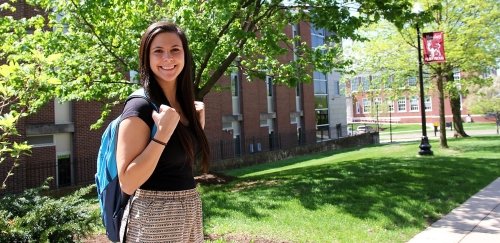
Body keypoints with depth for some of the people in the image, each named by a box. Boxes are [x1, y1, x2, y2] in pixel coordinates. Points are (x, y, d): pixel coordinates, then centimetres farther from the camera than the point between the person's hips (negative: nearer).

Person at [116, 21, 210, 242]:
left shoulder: (185, 105, 6)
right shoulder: (140, 107, -17)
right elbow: (127, 183, -22)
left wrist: (199, 123, 9)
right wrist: (163, 132, -26)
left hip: (189, 214, 8)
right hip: (154, 218, -7)